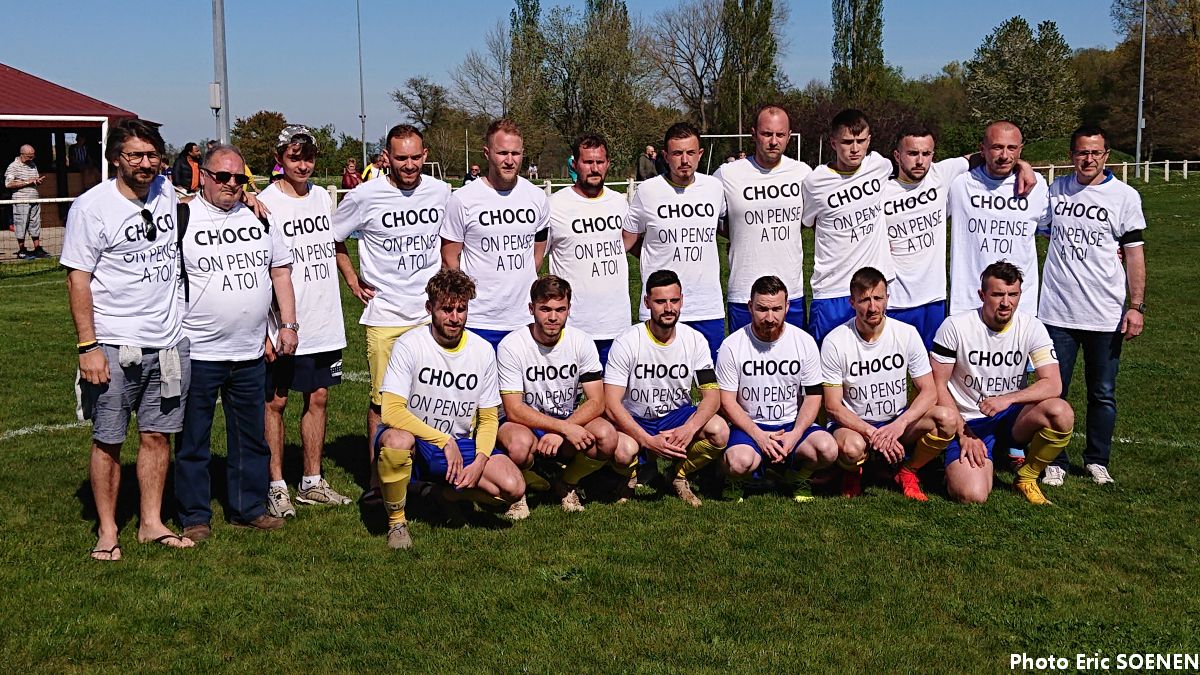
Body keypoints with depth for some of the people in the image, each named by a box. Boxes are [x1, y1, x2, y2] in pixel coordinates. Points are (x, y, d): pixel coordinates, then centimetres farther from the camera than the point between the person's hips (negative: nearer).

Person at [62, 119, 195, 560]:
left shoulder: (167, 192, 7)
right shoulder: (92, 206, -8)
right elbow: (77, 278, -8)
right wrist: (87, 346, -14)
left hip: (169, 341, 5)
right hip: (114, 346, -4)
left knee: (157, 435, 10)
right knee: (108, 441, 3)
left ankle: (151, 523, 22)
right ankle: (107, 531, 15)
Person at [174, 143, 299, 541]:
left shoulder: (260, 217, 10)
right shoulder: (183, 218, -5)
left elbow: (280, 271, 16)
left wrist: (289, 324, 8)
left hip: (250, 354, 5)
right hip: (198, 354, -4)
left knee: (251, 436, 13)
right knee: (193, 439, 4)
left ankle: (249, 508, 26)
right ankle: (195, 517, 16)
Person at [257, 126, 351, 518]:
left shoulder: (322, 197, 9)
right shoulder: (266, 203, -10)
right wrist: (263, 331, -16)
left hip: (324, 324, 6)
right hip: (283, 328, -6)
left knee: (318, 398, 11)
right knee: (275, 402, 3)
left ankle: (312, 482, 22)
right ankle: (276, 486, 13)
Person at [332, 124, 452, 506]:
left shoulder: (440, 192, 4)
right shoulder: (365, 196, -6)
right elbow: (331, 239, 7)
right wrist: (352, 279, 2)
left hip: (433, 313, 3)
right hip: (385, 316, -3)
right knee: (383, 401, 1)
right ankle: (376, 481, 11)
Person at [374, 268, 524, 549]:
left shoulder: (483, 351, -2)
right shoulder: (410, 345, -14)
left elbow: (488, 418, 4)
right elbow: (391, 411, -22)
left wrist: (480, 462, -14)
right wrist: (444, 441, -24)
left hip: (459, 445, 4)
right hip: (416, 442, -4)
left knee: (513, 487, -18)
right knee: (397, 440, -40)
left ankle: (442, 492, 11)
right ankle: (396, 520, -13)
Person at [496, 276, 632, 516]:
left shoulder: (581, 342, -7)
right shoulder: (511, 345, -15)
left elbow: (596, 403, -10)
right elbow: (514, 410, -19)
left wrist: (559, 433, -26)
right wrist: (565, 428, -30)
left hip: (570, 423, 3)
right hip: (525, 424, -3)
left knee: (606, 435, -28)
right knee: (520, 444, -39)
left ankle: (567, 484, 3)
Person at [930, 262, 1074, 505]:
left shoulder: (1031, 327, -5)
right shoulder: (955, 326, -11)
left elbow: (1053, 384, -12)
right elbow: (938, 386, -8)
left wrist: (1007, 399, -27)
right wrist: (964, 434, -14)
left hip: (1011, 417, 3)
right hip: (967, 423, -3)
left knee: (1061, 413, -29)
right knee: (973, 496, -26)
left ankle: (1026, 478, -3)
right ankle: (956, 466, 13)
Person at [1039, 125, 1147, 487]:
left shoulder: (1125, 196, 0)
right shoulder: (1055, 189, 6)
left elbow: (1135, 253, 0)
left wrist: (1137, 306, -6)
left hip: (1106, 316, -1)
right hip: (1057, 311, 1)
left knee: (1103, 394, 10)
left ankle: (1097, 460, 25)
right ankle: (1054, 462, 15)